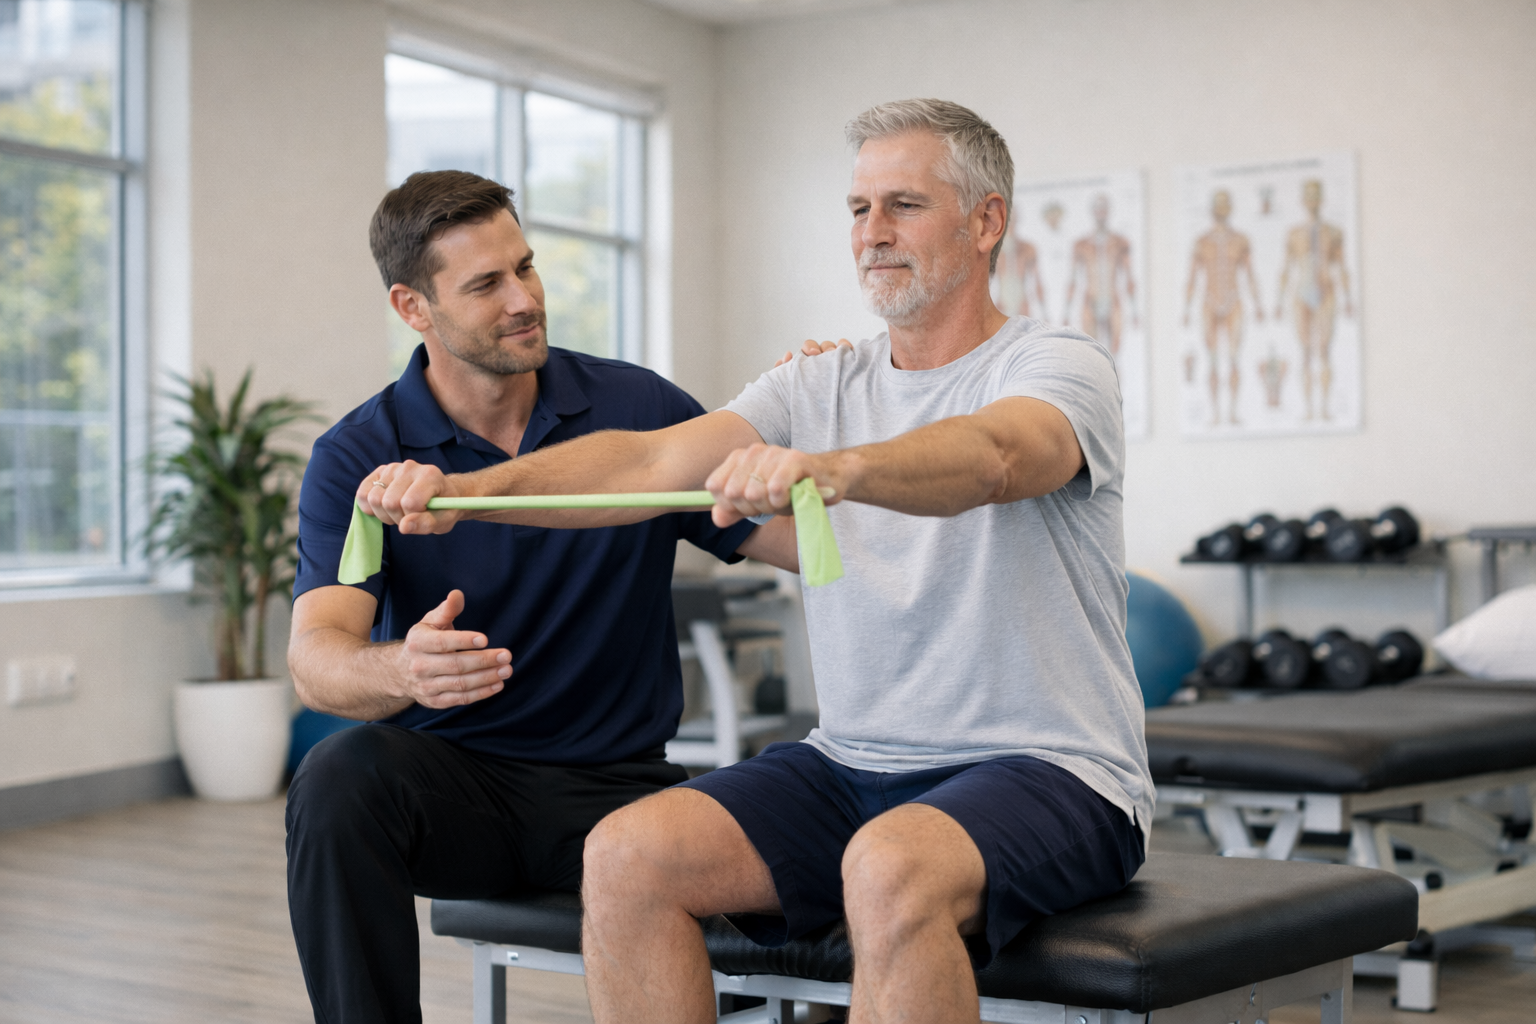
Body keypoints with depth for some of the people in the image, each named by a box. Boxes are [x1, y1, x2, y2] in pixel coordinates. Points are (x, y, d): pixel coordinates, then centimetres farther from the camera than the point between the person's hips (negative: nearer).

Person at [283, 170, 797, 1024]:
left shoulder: (639, 408, 1)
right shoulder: (359, 458, -4)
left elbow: (812, 541, 1)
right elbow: (316, 660, -17)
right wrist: (405, 670, -41)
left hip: (615, 784, 1)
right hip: (449, 775, 0)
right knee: (340, 779, -33)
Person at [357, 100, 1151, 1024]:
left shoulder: (1057, 367, -5)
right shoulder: (821, 386, 11)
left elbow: (991, 458, -30)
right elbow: (651, 462, -4)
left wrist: (831, 467, -51)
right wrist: (462, 488, -20)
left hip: (1048, 773, -5)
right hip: (854, 764, 5)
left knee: (891, 869, -37)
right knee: (629, 854, -17)